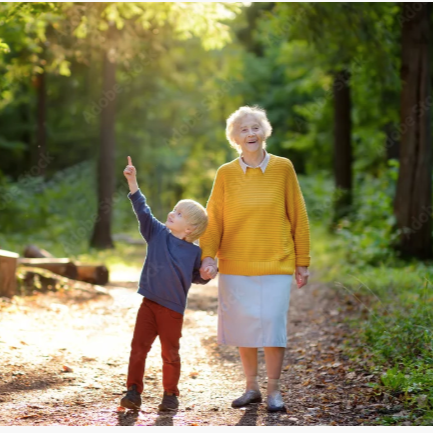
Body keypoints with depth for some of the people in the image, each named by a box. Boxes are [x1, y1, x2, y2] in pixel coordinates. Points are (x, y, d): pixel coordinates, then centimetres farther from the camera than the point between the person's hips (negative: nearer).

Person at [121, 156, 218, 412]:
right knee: (139, 347, -3)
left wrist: (209, 273, -10)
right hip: (149, 303, 2)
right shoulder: (157, 233, 1)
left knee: (170, 353, 7)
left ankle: (171, 395, 21)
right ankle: (134, 391, 4)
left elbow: (196, 276, 12)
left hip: (173, 309, -2)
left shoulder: (194, 251, -2)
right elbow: (142, 210, -7)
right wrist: (132, 181, -14)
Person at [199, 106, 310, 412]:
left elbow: (298, 217, 4)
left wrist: (302, 262, 3)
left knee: (272, 323, -7)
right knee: (243, 326, 6)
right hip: (235, 265, 2)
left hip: (275, 263, -1)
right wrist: (208, 255, -11)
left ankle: (274, 390, 9)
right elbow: (213, 220, 4)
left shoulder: (282, 168, 0)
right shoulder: (226, 173, 2)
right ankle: (252, 387, 22)